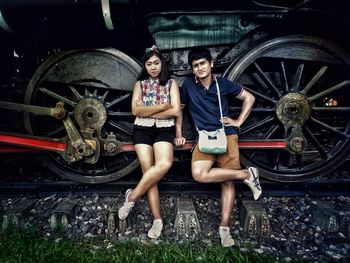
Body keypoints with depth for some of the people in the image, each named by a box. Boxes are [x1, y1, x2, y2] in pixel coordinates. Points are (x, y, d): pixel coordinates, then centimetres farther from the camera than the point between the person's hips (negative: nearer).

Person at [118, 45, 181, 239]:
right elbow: (135, 110, -2)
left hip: (164, 130, 0)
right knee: (149, 171, -10)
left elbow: (175, 111, -4)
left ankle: (133, 196, -13)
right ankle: (157, 219, -3)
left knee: (165, 164, -29)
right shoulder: (140, 84, 13)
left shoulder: (171, 83, 11)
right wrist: (162, 106, -5)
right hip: (142, 130, 1)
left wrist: (148, 112, -4)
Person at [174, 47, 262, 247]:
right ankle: (247, 174, -10)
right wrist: (179, 134, 12)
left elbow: (249, 98, 14)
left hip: (227, 135, 0)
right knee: (199, 174, -23)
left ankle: (224, 228, 3)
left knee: (228, 181, -7)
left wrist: (239, 122, 4)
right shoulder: (188, 85, 7)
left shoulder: (223, 84, 5)